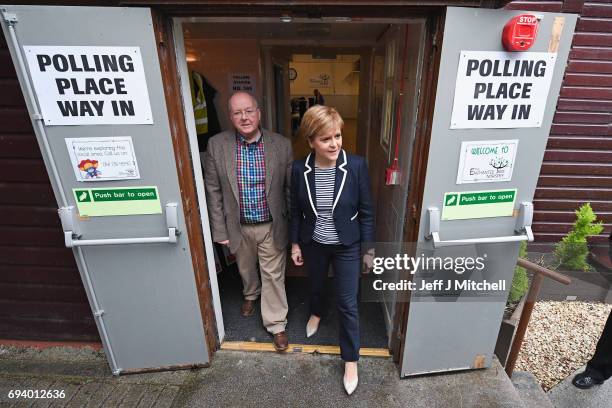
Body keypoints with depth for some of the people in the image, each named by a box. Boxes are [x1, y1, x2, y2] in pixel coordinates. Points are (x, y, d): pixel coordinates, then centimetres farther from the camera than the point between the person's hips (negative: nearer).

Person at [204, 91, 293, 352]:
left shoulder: (282, 145, -11)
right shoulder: (216, 145, -10)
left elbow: (290, 188, -4)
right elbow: (213, 191, -5)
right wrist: (220, 230, -4)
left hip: (272, 226, -1)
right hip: (238, 226, 2)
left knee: (274, 275, 12)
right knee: (245, 269, 26)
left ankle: (276, 324, 33)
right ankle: (250, 294, 59)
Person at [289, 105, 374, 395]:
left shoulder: (356, 166, -18)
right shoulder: (299, 169, -13)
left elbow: (366, 211, -9)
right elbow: (295, 210, -1)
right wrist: (295, 243, 4)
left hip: (347, 246, -2)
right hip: (313, 244, 2)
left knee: (347, 303, 8)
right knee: (316, 285, 28)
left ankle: (351, 360, 32)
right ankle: (317, 313, 63)